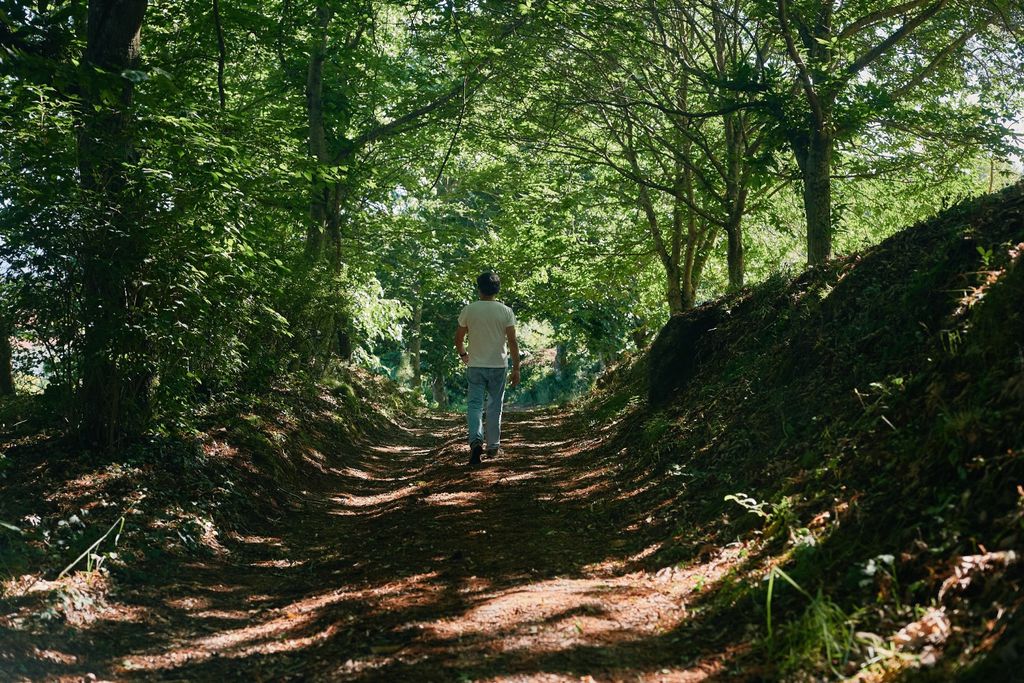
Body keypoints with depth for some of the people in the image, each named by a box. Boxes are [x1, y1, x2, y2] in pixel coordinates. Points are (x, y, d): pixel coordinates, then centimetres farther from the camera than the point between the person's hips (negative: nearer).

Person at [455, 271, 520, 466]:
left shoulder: (469, 310, -3)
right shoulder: (506, 311, -5)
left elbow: (458, 339, 5)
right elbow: (512, 342, -8)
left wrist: (463, 355, 25)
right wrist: (516, 368, -1)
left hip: (475, 366, 0)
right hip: (498, 366, 0)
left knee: (474, 404, 3)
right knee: (495, 406, 12)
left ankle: (476, 439, -20)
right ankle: (493, 446, 18)